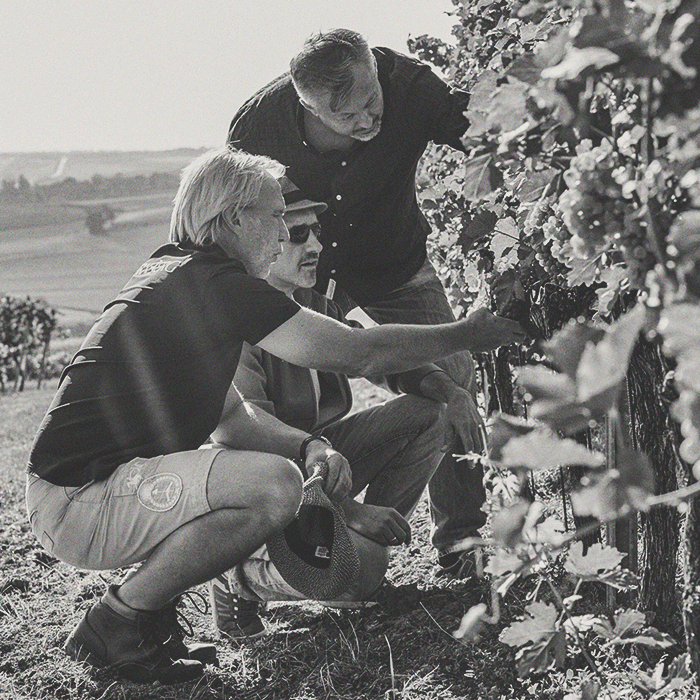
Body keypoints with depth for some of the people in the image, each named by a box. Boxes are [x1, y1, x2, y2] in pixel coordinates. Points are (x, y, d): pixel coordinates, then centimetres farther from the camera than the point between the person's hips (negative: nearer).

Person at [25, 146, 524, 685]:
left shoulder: (170, 273, 16)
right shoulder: (218, 283, -15)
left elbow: (230, 414, 17)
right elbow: (360, 353, -13)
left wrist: (307, 446, 0)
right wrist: (469, 334, 0)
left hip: (79, 484, 10)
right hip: (74, 506, -10)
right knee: (275, 486, -25)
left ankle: (146, 610, 10)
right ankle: (116, 626, -9)